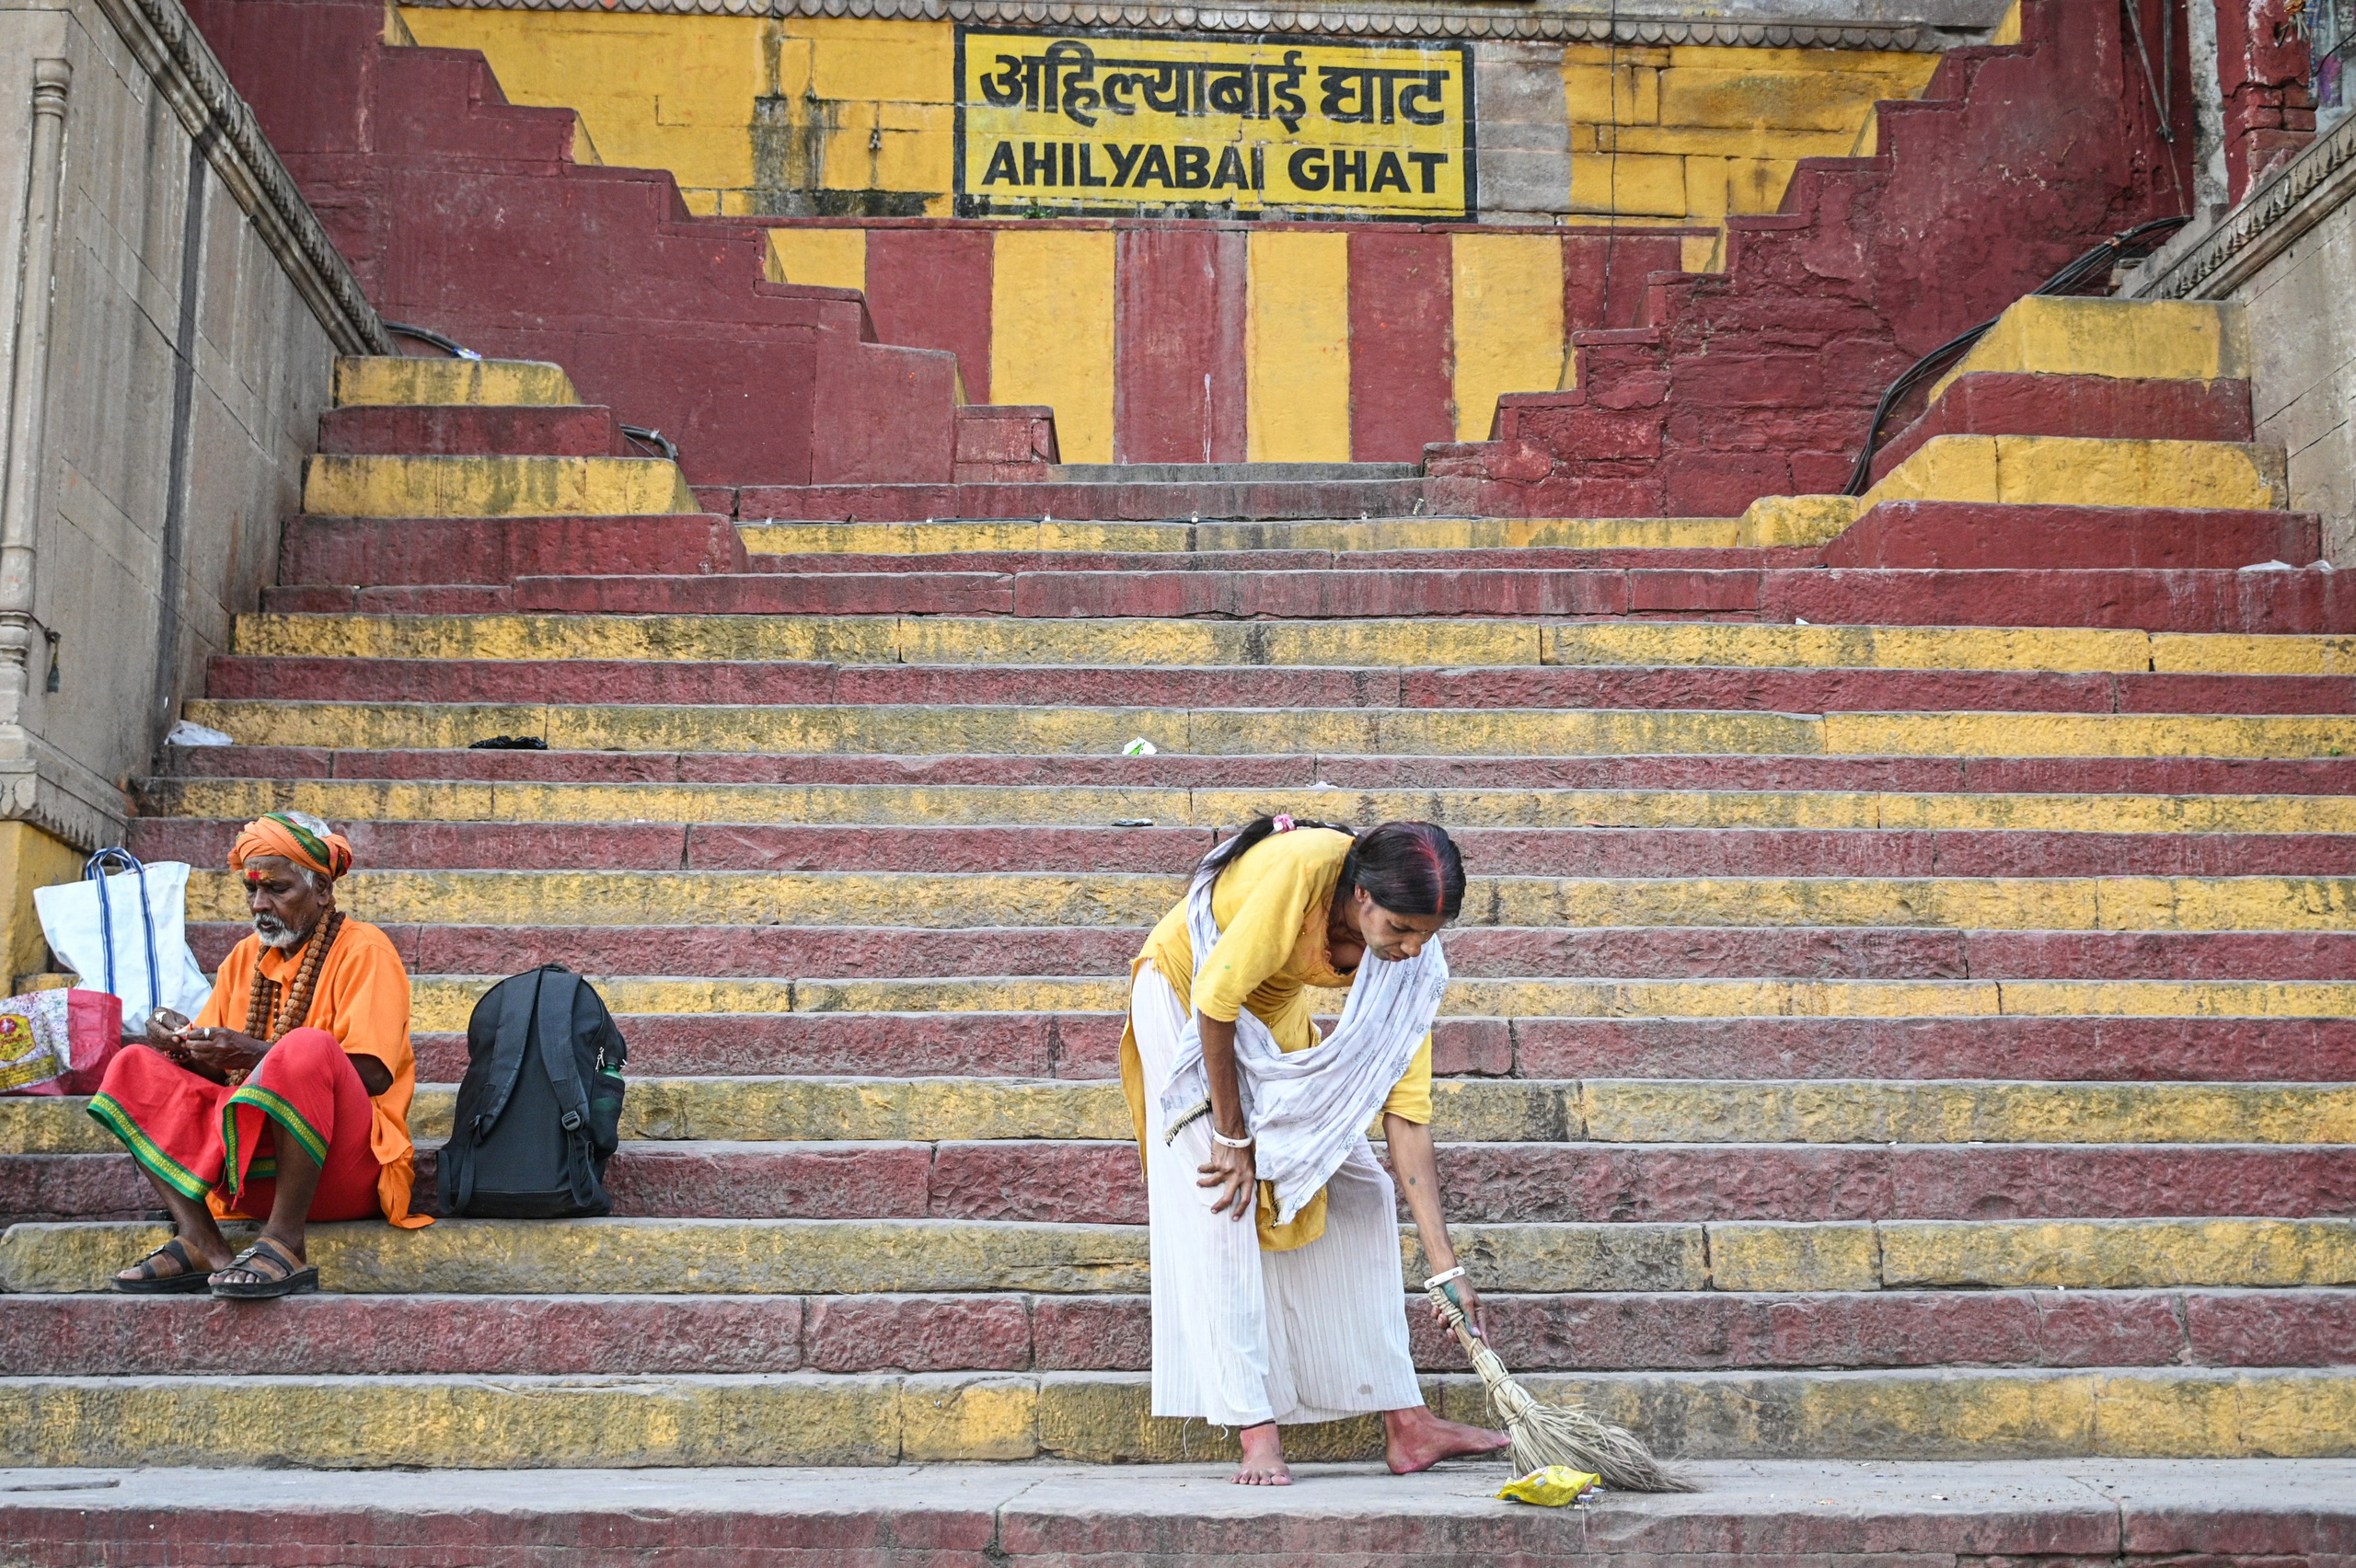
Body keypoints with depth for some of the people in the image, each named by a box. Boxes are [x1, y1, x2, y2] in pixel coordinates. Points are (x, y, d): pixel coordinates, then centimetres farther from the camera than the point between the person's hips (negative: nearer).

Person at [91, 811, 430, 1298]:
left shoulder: (363, 950, -2)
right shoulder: (246, 956, 19)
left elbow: (372, 1074, -14)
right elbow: (216, 1065, 19)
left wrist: (256, 1053, -20)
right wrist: (180, 1042, -5)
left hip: (343, 1165, -7)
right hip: (255, 1162, 7)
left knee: (307, 1047, -34)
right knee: (136, 1067, -3)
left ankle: (285, 1243, -31)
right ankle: (199, 1241, -22)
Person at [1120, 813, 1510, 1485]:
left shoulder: (1411, 962, -22)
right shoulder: (1299, 868, -39)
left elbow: (1406, 1112, -20)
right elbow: (1215, 998, -32)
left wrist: (1445, 1266, -22)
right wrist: (1232, 1134, -23)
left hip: (1274, 1017, 5)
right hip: (1184, 996, -5)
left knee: (1357, 1192, -1)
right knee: (1221, 1203, -16)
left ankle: (1405, 1424, 3)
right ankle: (1257, 1434, -13)